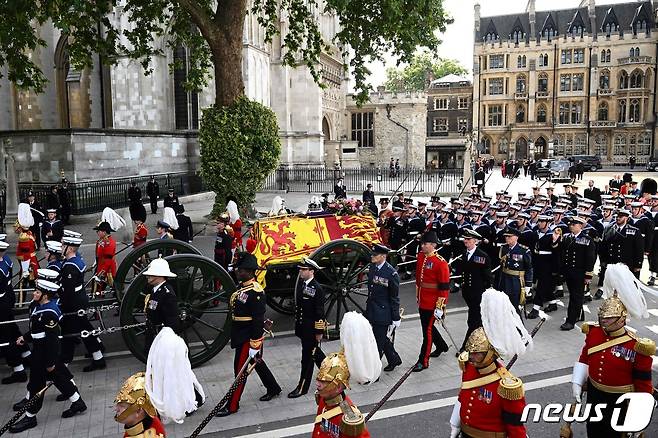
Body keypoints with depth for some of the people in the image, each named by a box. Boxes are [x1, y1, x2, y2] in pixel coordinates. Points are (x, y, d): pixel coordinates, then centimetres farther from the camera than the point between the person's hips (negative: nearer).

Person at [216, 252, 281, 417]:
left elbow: (258, 320, -23)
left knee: (240, 369, 0)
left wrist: (254, 345, -21)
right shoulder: (241, 286, 6)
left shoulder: (256, 292, -23)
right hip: (239, 334, 10)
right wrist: (234, 337, 21)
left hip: (248, 337, -10)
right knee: (257, 363, 22)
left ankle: (232, 405, 13)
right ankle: (273, 389, 39)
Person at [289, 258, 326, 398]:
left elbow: (320, 312, -17)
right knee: (314, 352, 22)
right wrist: (297, 325, 16)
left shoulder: (317, 289, -18)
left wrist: (319, 332, -15)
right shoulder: (301, 283, 5)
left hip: (312, 329, -8)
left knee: (308, 355, 1)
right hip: (302, 327, 8)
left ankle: (302, 387, 11)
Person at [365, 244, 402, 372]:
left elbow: (394, 298, -13)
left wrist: (396, 318, -8)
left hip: (383, 315, -8)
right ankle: (394, 359, 45)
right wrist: (368, 310, 20)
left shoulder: (391, 273, -19)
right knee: (382, 339, 23)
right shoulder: (372, 268, 3)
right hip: (372, 312, 8)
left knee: (378, 344, 0)